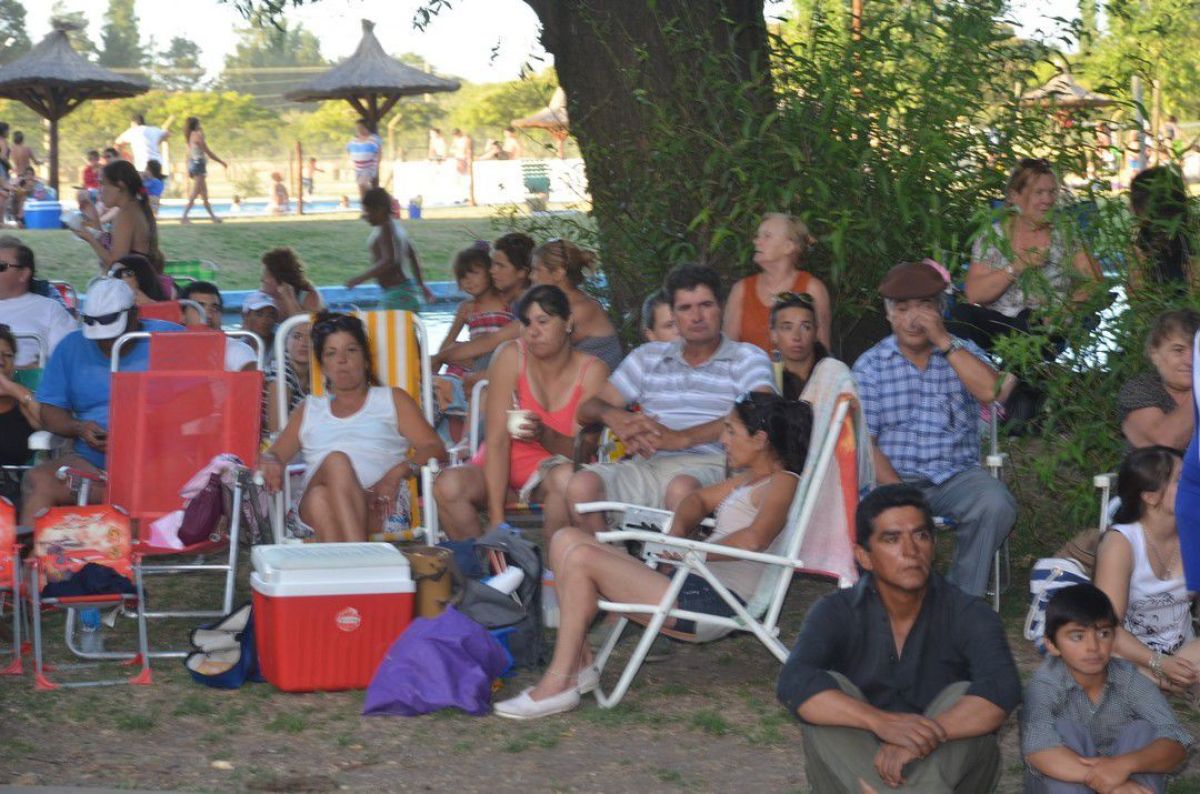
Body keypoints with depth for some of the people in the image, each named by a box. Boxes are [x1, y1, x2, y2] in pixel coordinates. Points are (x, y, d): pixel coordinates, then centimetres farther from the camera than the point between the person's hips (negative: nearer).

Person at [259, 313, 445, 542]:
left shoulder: (392, 400, 25)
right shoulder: (309, 409, 33)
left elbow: (435, 449, 11)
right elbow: (273, 454, 21)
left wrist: (397, 473, -11)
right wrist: (271, 463, -7)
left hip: (376, 502, -1)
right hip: (312, 507, 1)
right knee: (336, 461, -36)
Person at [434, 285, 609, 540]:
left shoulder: (592, 371, -6)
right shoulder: (511, 357, -9)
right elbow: (497, 440, -15)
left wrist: (544, 435, -37)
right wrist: (497, 522, -24)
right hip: (501, 472, 1)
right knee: (448, 485, -31)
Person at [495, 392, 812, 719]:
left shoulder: (781, 483, -8)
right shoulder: (751, 477, 22)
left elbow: (754, 538, -27)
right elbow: (698, 499, 33)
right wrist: (679, 532, 11)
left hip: (714, 603, -11)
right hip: (694, 584, 11)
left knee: (582, 558, -19)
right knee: (567, 540, 6)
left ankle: (557, 683, -16)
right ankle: (580, 664, -2)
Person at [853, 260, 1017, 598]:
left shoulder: (962, 352, 12)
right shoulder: (870, 365, 8)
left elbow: (988, 390, -11)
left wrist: (943, 341, -13)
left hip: (956, 474, 1)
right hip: (894, 475, -1)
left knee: (996, 504, -29)